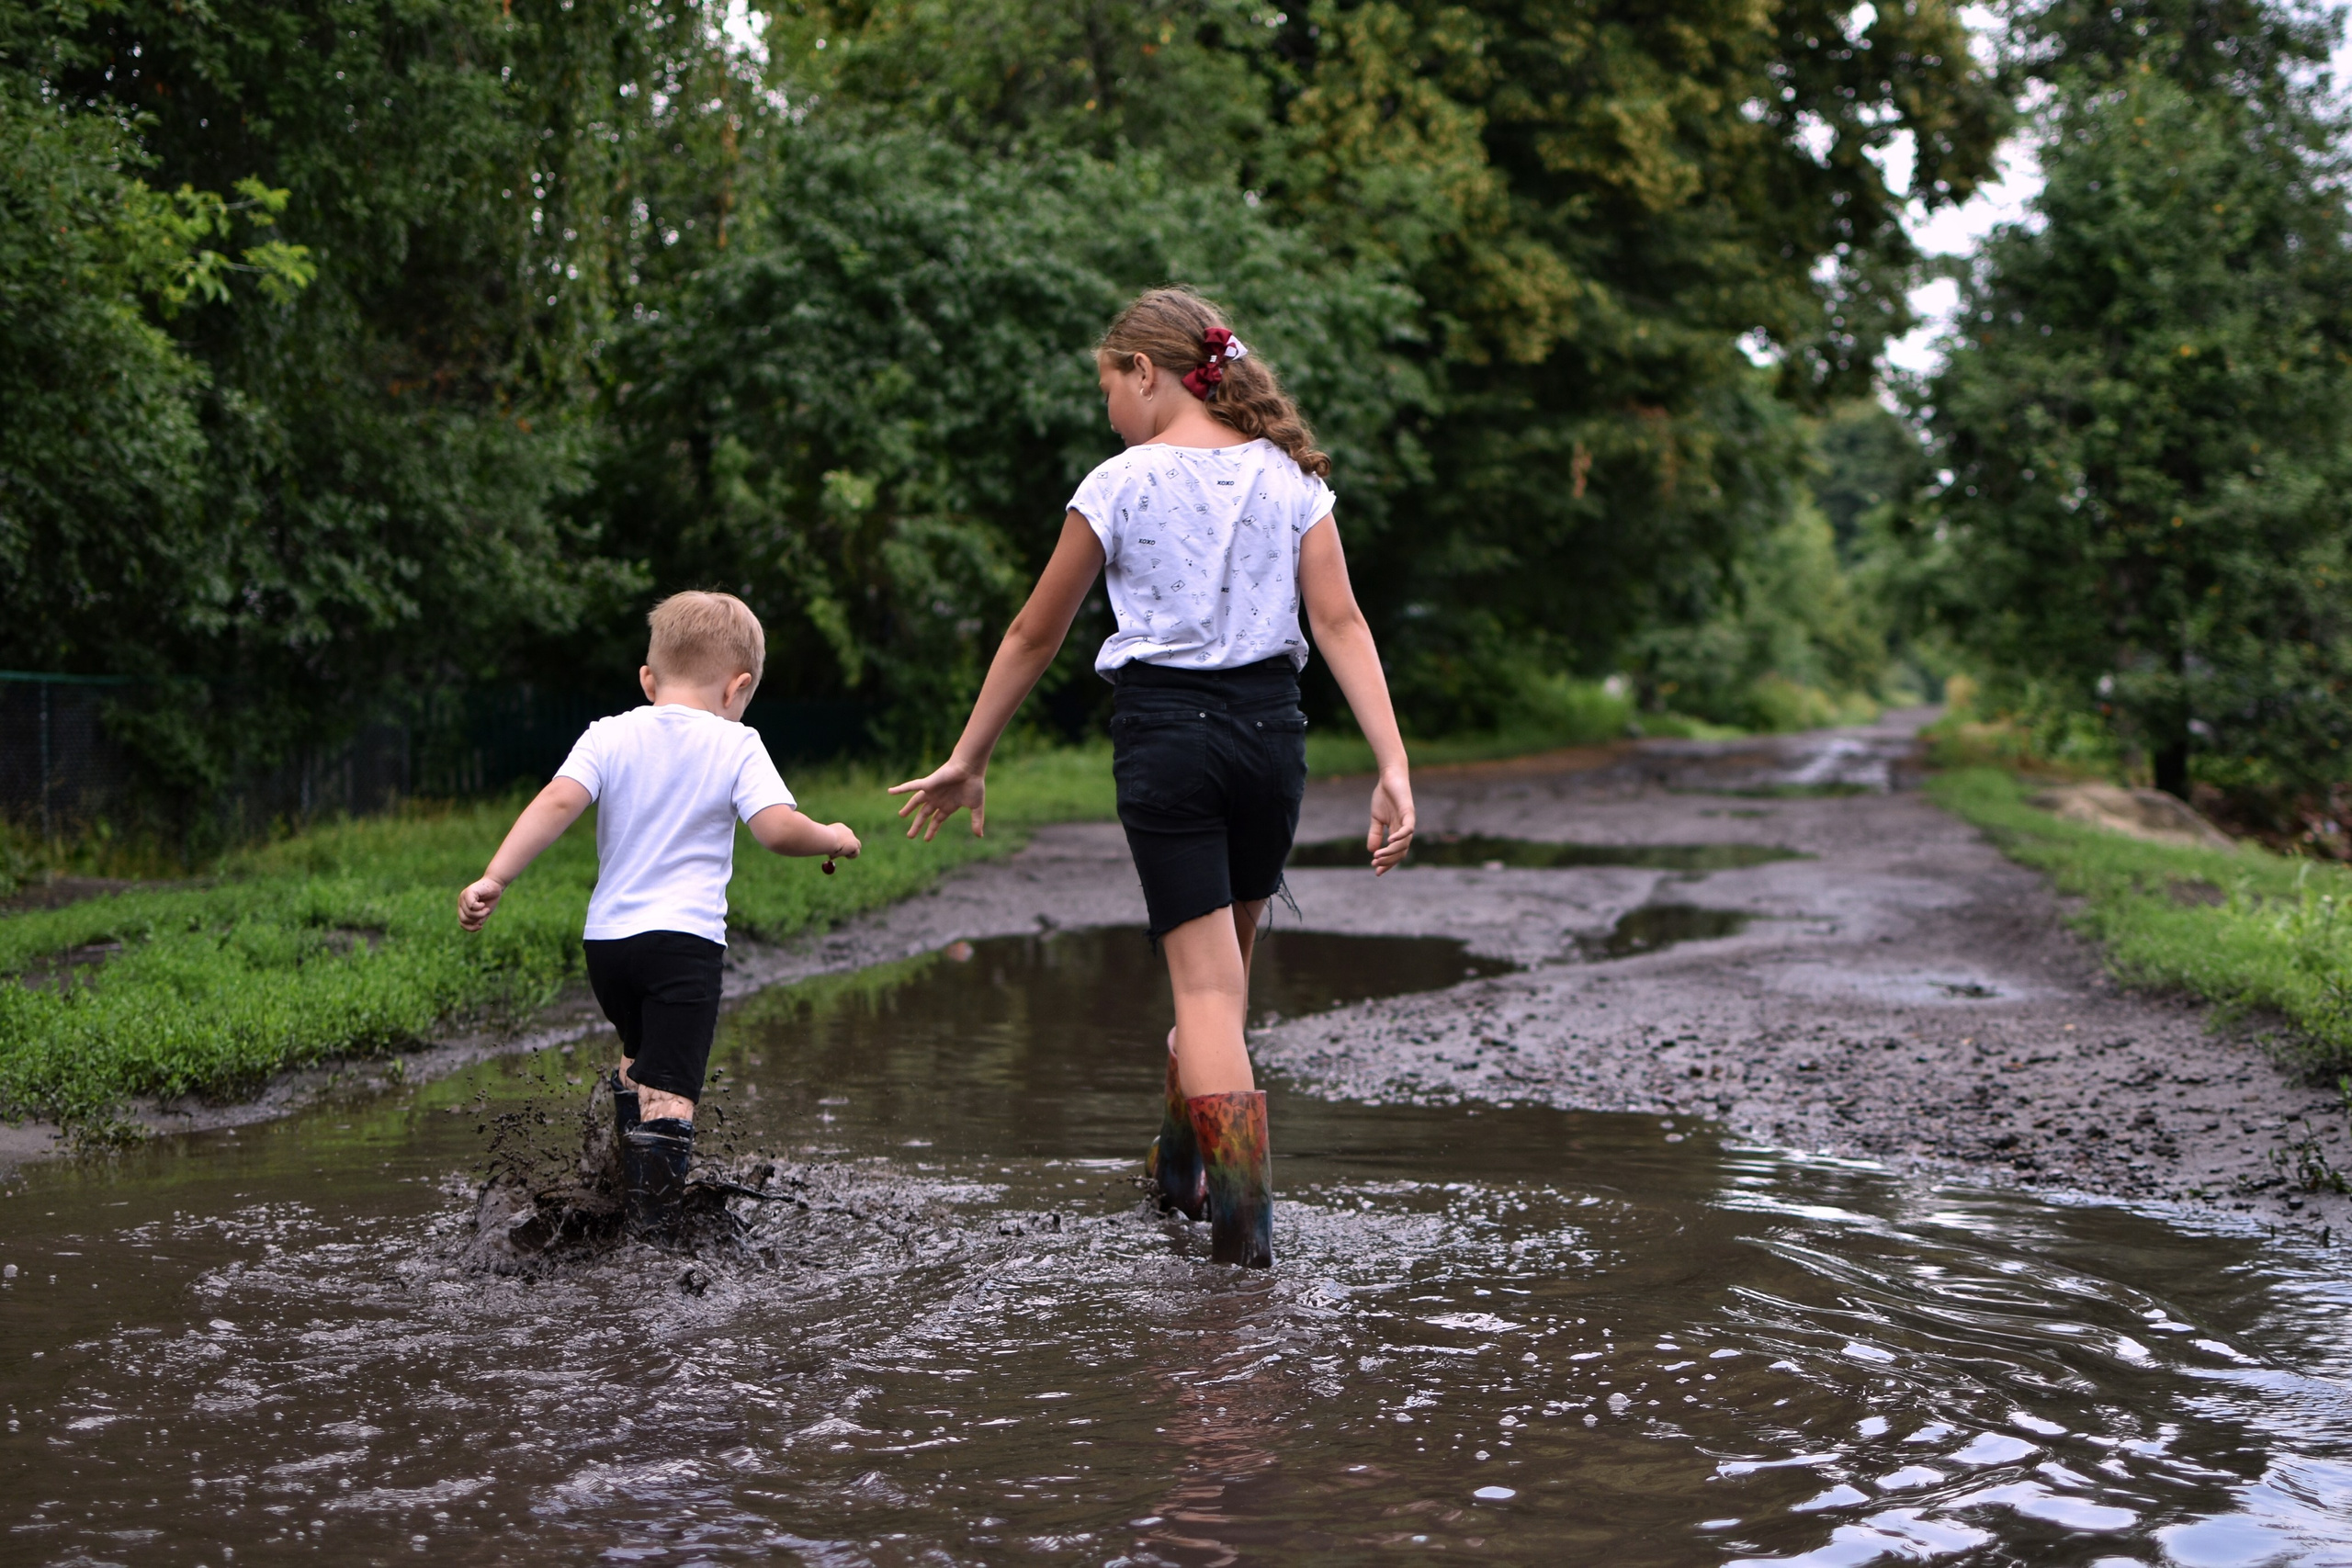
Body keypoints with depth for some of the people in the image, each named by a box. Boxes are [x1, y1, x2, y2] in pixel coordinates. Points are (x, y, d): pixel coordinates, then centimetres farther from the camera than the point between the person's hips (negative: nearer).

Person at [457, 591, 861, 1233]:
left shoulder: (610, 736, 6)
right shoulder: (735, 746, -1)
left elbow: (558, 802, -8)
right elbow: (778, 829, -11)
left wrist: (494, 879, -11)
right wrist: (832, 838, 8)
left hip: (605, 938, 5)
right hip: (684, 938, -5)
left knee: (638, 1059, 28)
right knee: (670, 1085, -6)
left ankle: (630, 1187, 35)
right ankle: (652, 1216, -14)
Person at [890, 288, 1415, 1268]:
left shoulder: (1121, 484, -3)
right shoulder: (1291, 475, 6)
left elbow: (1036, 635, 3)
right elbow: (1339, 620, -3)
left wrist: (968, 763, 12)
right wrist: (1393, 768, -7)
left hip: (1166, 733, -4)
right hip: (1270, 729, 4)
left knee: (1205, 981, -3)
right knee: (1226, 957, 20)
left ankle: (1244, 1215, -12)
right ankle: (1179, 1168, 35)